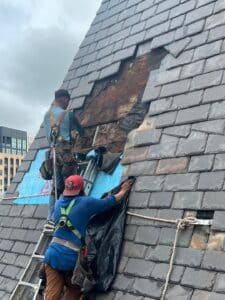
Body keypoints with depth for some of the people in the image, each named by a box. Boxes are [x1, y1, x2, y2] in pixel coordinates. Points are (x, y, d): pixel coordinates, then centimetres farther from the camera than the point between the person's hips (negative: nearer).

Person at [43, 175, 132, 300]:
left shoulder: (59, 203, 11)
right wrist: (123, 190, 28)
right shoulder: (85, 202, -3)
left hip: (53, 253, 4)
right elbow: (112, 201, 8)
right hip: (70, 256, -4)